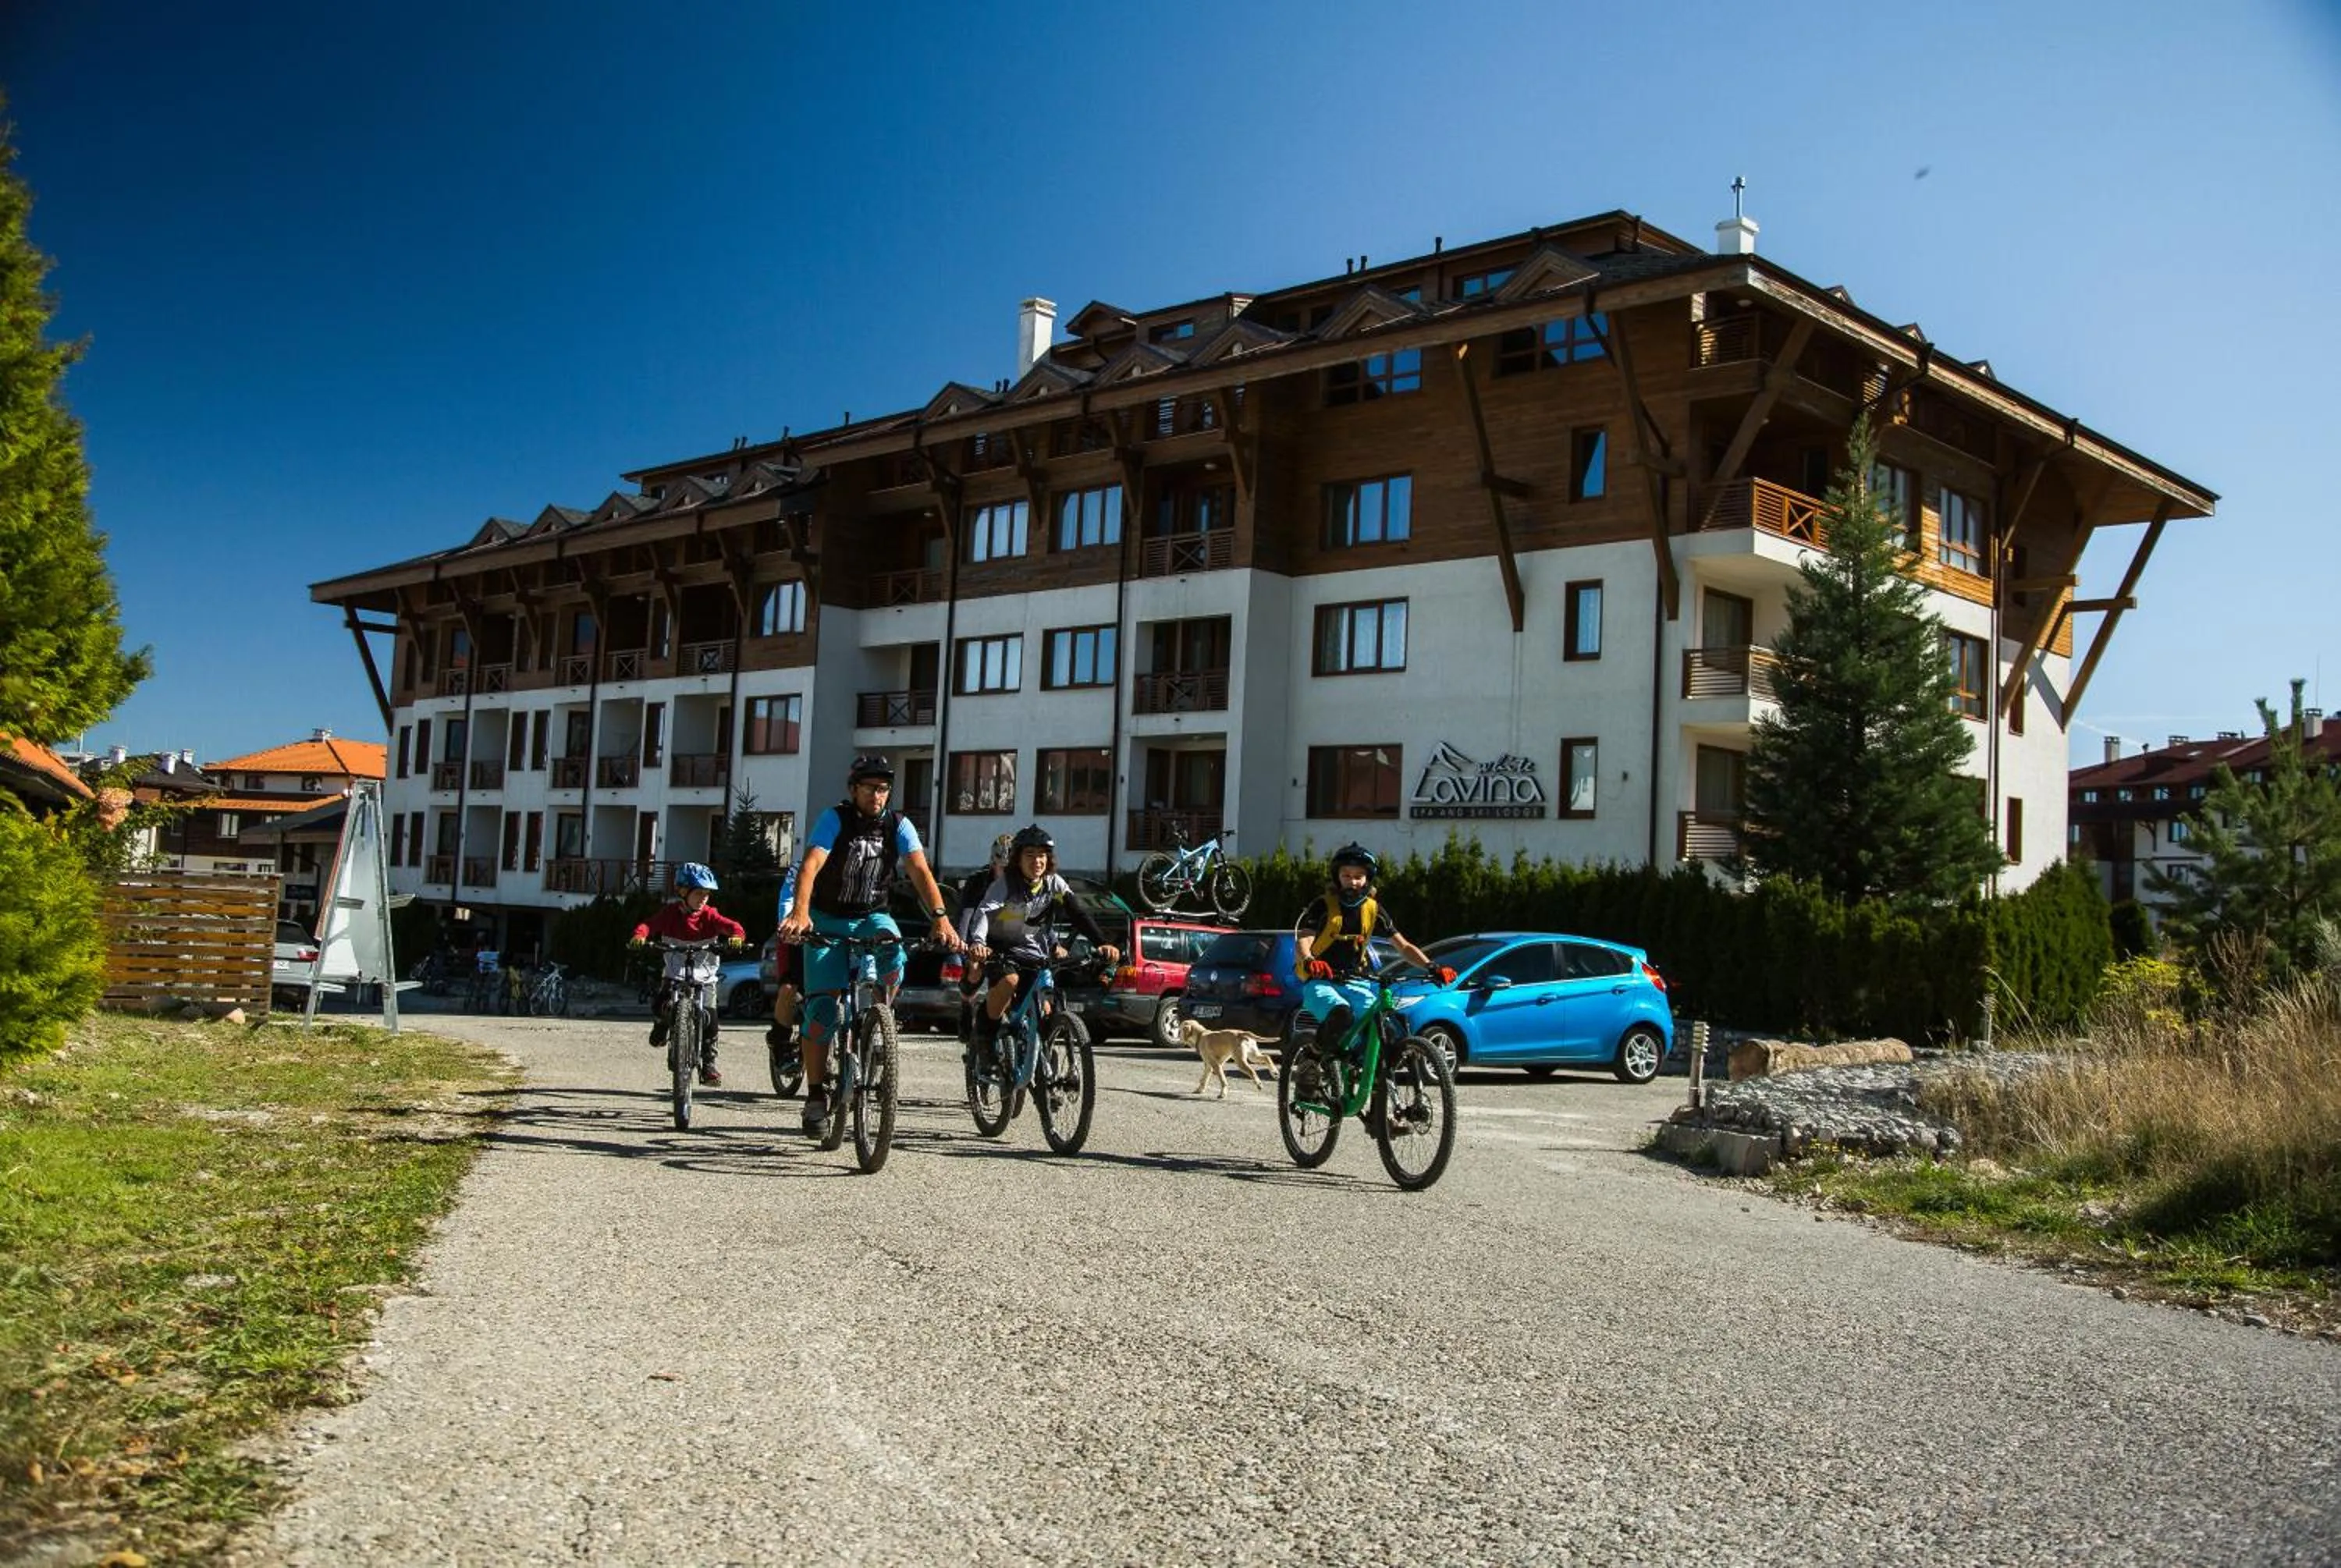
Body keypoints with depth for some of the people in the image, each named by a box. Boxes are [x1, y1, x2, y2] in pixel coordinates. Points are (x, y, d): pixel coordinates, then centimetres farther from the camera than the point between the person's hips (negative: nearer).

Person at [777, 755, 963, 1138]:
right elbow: (810, 867, -29)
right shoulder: (835, 819, -15)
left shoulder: (898, 826, -7)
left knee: (893, 962, -31)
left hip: (871, 918, 2)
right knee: (822, 1009, -11)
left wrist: (940, 917, -37)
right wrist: (800, 913, -47)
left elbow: (920, 871, -20)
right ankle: (815, 1096, 1)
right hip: (828, 920, -2)